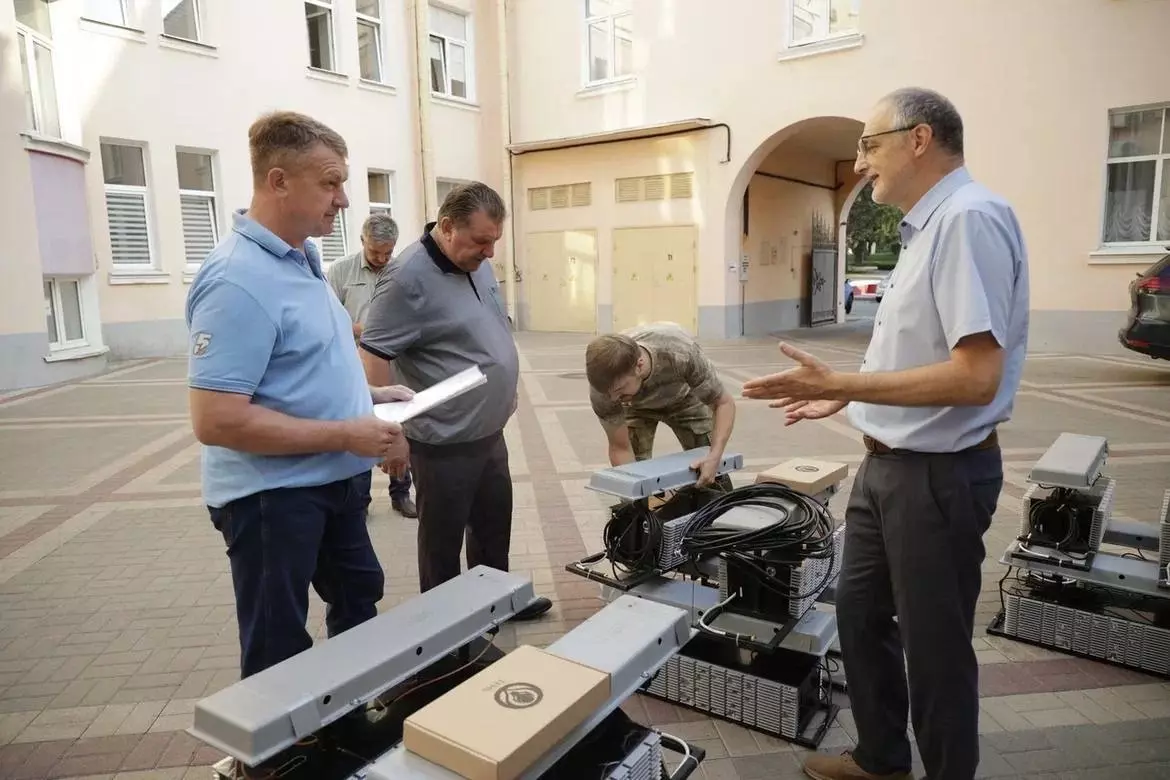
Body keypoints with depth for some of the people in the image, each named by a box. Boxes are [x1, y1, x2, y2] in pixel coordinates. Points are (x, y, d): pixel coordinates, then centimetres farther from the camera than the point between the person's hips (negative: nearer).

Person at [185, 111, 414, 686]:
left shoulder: (301, 258, 6)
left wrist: (367, 396, 4)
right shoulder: (238, 280, -25)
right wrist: (346, 435, -25)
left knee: (359, 601, 26)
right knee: (278, 654, 8)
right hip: (273, 495, -10)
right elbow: (216, 421, -29)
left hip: (333, 482, 10)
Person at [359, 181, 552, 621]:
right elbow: (372, 356, -21)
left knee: (494, 526, 22)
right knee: (443, 543, 10)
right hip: (446, 444, -8)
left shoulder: (477, 264, 5)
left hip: (490, 433, 8)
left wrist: (506, 389, 18)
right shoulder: (408, 279, -21)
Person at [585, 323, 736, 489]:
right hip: (636, 406, 1)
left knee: (710, 476, -6)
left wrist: (714, 457, -43)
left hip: (683, 396, 0)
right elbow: (620, 448, -24)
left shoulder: (681, 354, -43)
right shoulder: (603, 384, -36)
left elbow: (724, 402, -29)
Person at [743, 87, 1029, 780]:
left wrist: (839, 382, -24)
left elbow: (975, 376, -27)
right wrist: (846, 394, 17)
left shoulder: (969, 217, -20)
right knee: (860, 612, 21)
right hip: (889, 465, 10)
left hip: (938, 475, -10)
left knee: (935, 643, 9)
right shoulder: (930, 225, 10)